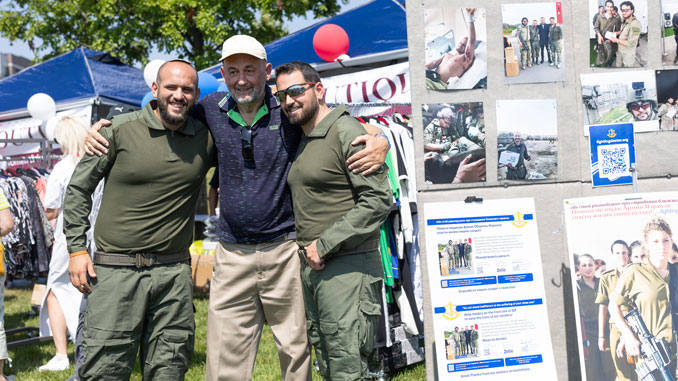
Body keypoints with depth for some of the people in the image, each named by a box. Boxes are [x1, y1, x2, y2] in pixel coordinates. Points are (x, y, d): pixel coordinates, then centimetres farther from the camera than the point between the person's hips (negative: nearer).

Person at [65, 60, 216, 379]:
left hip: (174, 272, 3)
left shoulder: (206, 138, 6)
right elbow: (78, 187, 4)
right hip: (116, 270, -3)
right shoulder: (120, 129, -2)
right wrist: (77, 249, 0)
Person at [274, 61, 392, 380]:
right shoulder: (302, 141, 17)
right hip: (311, 268, 9)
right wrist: (307, 250, 10)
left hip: (347, 267, -9)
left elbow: (379, 199, -19)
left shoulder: (346, 131, -10)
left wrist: (324, 245, -16)